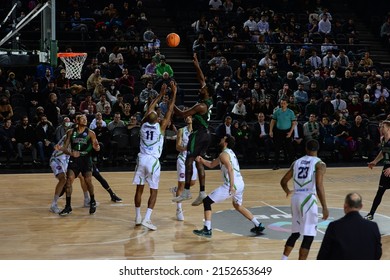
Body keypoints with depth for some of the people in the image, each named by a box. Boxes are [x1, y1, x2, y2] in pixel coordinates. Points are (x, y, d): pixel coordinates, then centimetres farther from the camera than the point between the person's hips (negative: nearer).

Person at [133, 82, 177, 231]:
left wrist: (161, 94, 24)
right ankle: (146, 219, -8)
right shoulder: (160, 126, -7)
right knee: (154, 191, 2)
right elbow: (170, 110, -3)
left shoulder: (143, 124, 4)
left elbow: (149, 109, 17)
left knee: (139, 189, 12)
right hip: (153, 161, -4)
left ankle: (138, 218, 18)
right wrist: (174, 93, 4)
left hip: (141, 159, 4)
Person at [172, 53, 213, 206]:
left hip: (198, 134, -9)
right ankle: (202, 193, 10)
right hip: (206, 133, 9)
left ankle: (187, 191, -4)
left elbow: (181, 114, -20)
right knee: (199, 162, 11)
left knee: (189, 160, -5)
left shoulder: (201, 106, -20)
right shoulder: (209, 100, 4)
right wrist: (197, 65, 19)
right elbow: (202, 79, 15)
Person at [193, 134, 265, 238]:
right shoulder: (229, 152, 22)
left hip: (231, 184, -9)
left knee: (207, 201, -1)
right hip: (240, 184, 9)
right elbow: (211, 164, 28)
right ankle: (258, 226, 32)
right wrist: (202, 160, 13)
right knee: (237, 205, 32)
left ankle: (207, 230, -7)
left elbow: (230, 169, -24)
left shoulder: (224, 154, -7)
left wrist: (232, 186, -30)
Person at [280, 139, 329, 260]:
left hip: (296, 198, 6)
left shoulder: (297, 162, 14)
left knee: (295, 233, 21)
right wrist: (324, 207, -12)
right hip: (308, 199, -6)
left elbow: (283, 181, 18)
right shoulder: (319, 164, -3)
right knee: (308, 237, 1)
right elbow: (319, 187, -15)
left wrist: (288, 191, 40)